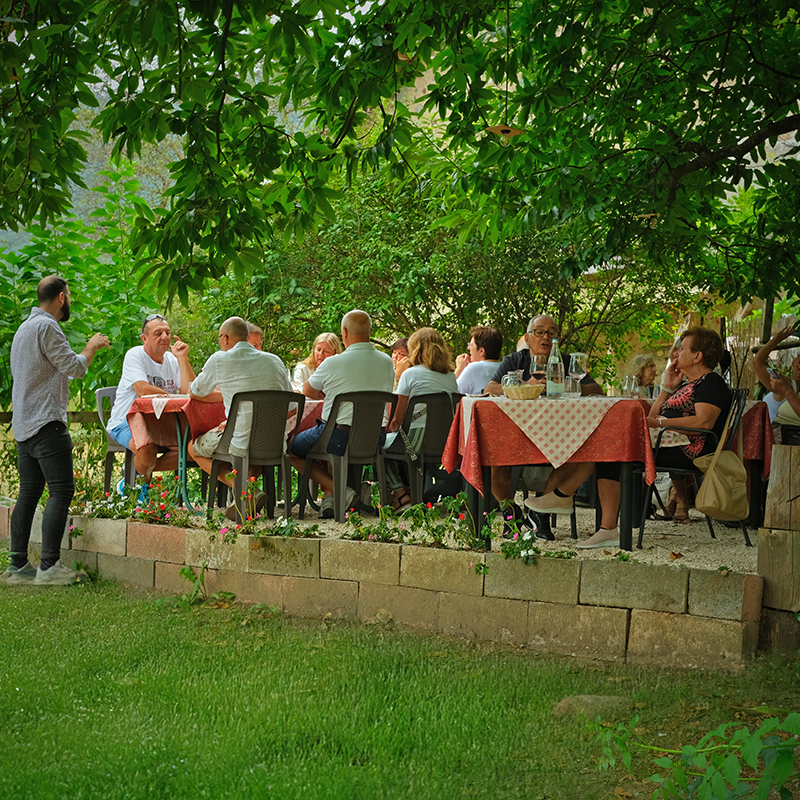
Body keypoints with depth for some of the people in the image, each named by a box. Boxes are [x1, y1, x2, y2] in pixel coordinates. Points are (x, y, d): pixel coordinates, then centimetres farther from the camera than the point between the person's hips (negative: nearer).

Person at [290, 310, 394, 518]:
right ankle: (328, 497, 22)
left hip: (339, 435, -6)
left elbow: (308, 391, 7)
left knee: (292, 448, 19)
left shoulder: (333, 363, -11)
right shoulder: (386, 362, 2)